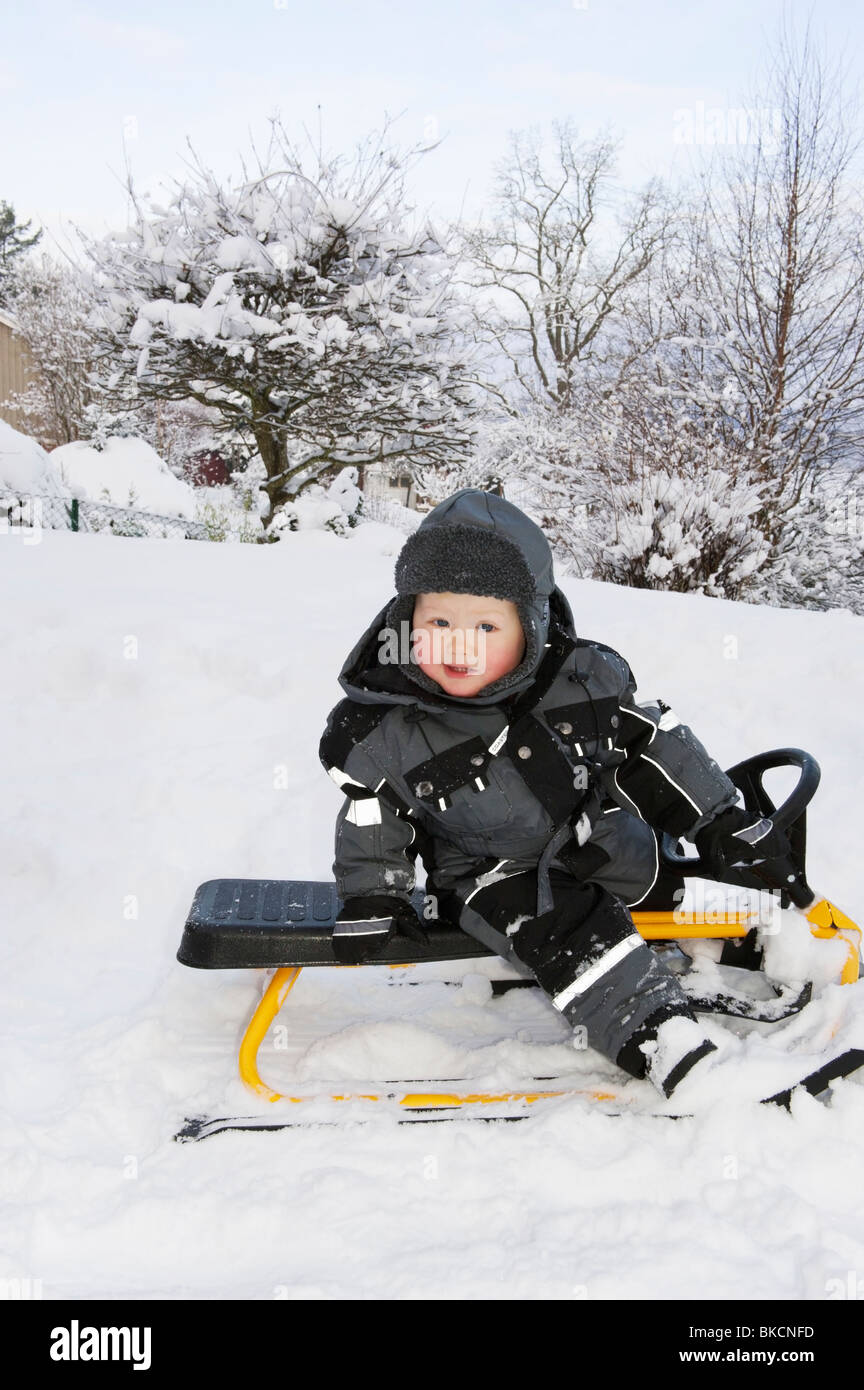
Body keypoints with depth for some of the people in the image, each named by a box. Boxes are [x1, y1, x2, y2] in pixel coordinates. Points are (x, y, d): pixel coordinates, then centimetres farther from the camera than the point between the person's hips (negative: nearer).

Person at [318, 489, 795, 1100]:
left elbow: (655, 744, -1)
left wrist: (724, 821, 3)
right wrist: (372, 898, 1)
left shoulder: (584, 679, -14)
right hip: (492, 876, -3)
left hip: (603, 844, 4)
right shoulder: (384, 727, -15)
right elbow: (372, 815, 2)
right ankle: (672, 1054, -27)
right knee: (572, 937, -28)